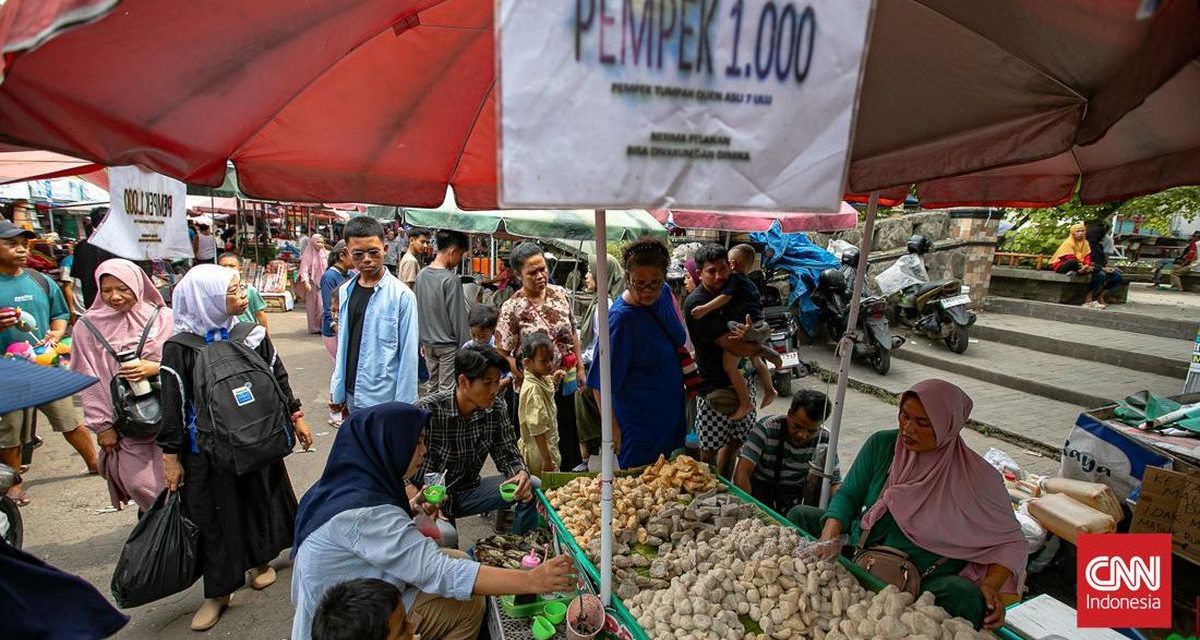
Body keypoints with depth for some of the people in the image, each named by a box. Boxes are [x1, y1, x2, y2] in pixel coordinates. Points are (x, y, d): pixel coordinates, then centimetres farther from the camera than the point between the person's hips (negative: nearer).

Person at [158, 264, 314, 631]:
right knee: (213, 515, 8)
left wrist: (295, 416, 8)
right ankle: (218, 591, 25)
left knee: (258, 500, 16)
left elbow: (278, 377, 5)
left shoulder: (252, 335, -4)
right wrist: (171, 456, -4)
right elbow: (172, 405, -7)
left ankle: (259, 560, 40)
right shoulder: (180, 348, -12)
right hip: (207, 450, -2)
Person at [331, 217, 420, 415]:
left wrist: (403, 407, -12)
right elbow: (343, 345, 11)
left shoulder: (401, 295, -13)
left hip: (384, 398, -5)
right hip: (351, 395, 5)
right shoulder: (345, 291, 5)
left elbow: (408, 354, -12)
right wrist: (337, 391, 11)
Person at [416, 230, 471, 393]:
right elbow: (458, 318, -18)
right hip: (448, 345, -7)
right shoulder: (451, 279, -20)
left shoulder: (421, 275, 2)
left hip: (428, 342, 7)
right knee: (446, 391, 3)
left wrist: (423, 340, 19)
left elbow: (418, 310, 10)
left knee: (433, 387, 18)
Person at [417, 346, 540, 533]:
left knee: (532, 486, -11)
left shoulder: (497, 408, -8)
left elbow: (507, 454, -1)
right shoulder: (428, 410, -23)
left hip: (469, 491, 5)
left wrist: (522, 474, -24)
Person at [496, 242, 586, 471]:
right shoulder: (512, 308, -14)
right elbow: (503, 353, -13)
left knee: (569, 434, 19)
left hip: (566, 381, 4)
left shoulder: (560, 293, 0)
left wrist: (580, 367, 8)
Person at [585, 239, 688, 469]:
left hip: (670, 406, 7)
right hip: (639, 420, -7)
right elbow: (600, 384, -24)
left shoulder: (664, 293, -6)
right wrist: (612, 427, -22)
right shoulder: (621, 317, -29)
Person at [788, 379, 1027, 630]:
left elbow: (1009, 541, -3)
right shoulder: (882, 444, -5)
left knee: (965, 595, -35)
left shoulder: (978, 478, -12)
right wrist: (830, 533, -21)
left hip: (925, 581, -3)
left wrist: (990, 586, -22)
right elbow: (848, 495, -2)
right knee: (800, 515, -12)